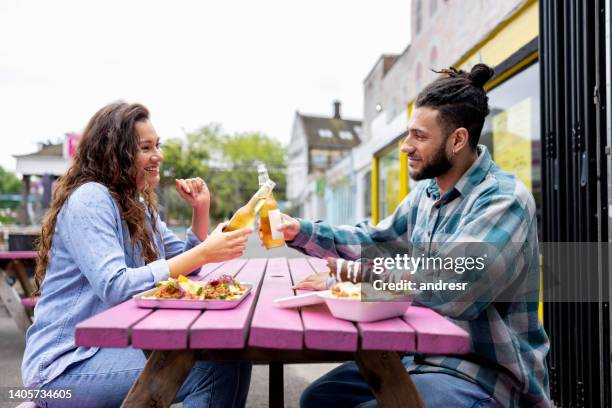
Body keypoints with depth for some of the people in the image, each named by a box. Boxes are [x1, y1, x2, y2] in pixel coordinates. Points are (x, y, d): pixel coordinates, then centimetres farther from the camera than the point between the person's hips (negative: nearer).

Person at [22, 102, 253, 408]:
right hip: (68, 364, -8)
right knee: (215, 369, -24)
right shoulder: (90, 198, -16)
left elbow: (184, 263, 13)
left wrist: (201, 210, -1)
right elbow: (115, 288, -28)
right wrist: (204, 253, -32)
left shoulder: (137, 204, 11)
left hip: (116, 345, 8)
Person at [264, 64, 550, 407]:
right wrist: (301, 231, -1)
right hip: (423, 355, 8)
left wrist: (346, 278, -21)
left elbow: (444, 290, -31)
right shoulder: (425, 194, 6)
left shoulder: (503, 200, -21)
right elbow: (372, 241, 13)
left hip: (483, 373, -8)